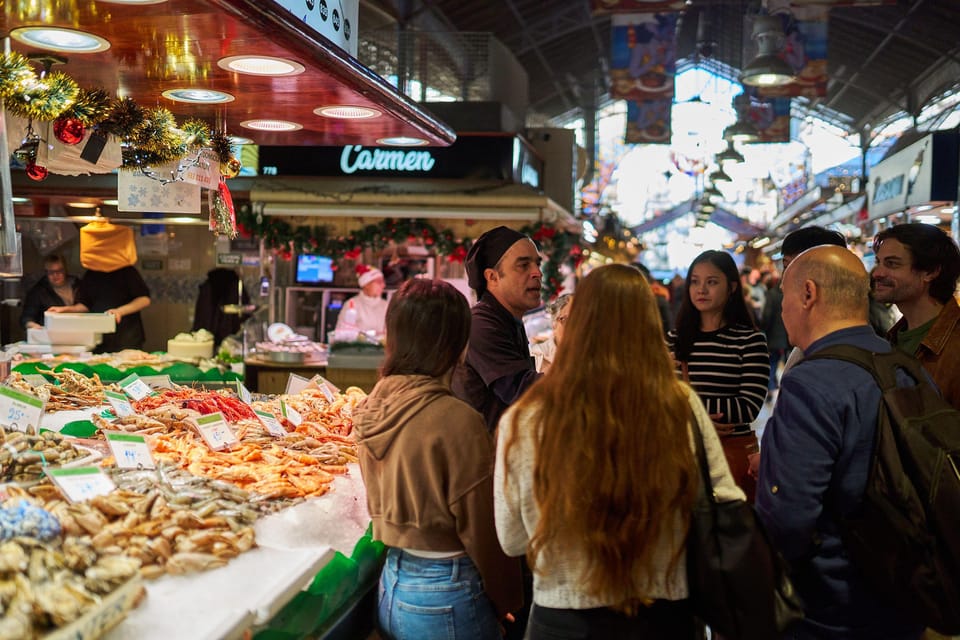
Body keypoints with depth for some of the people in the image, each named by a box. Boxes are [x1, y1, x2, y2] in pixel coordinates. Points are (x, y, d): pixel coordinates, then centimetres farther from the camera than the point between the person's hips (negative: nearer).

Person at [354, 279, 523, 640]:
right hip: (445, 598, -6)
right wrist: (506, 599, -1)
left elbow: (384, 499, 7)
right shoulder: (457, 421, -24)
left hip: (390, 583, 6)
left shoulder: (374, 407, -4)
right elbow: (482, 527, -16)